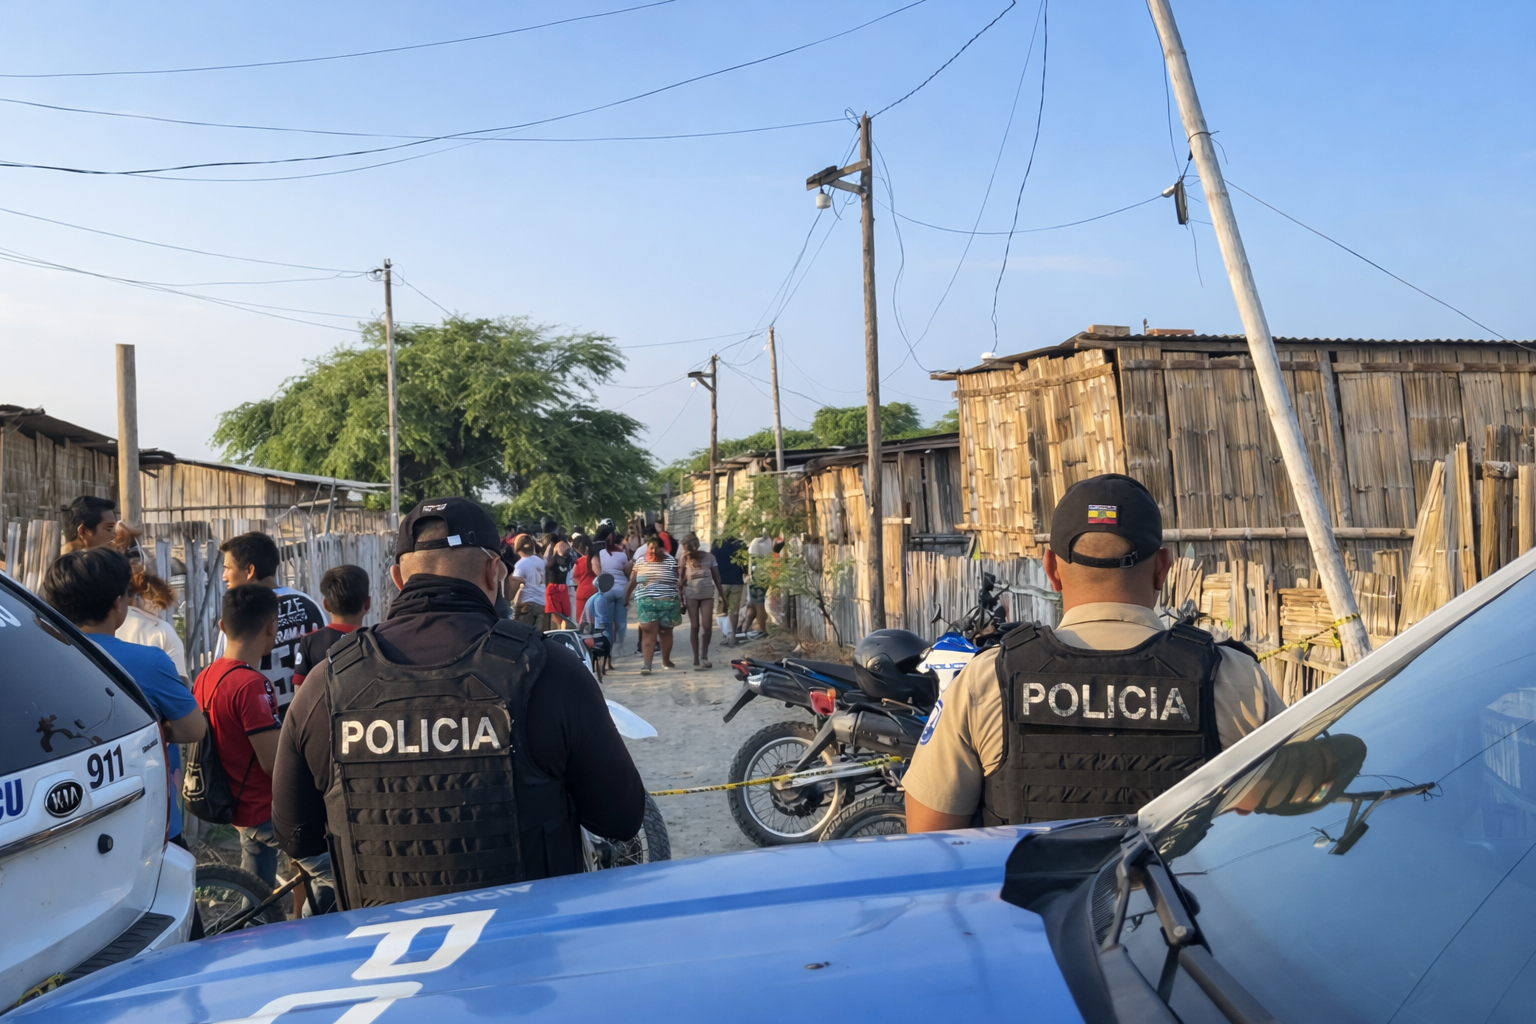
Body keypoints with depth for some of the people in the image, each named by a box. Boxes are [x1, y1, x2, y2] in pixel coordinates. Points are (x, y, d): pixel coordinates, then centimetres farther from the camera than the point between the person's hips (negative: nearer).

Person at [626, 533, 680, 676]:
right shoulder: (640, 562, 6)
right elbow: (632, 582, 11)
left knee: (666, 631, 11)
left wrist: (681, 601, -3)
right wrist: (626, 599, 11)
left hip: (668, 602, 0)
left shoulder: (671, 561, 2)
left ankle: (666, 660, 28)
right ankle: (647, 665, -13)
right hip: (646, 602, 0)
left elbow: (679, 582, 2)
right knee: (648, 632, -9)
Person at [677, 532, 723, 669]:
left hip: (707, 595, 0)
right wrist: (680, 601, -7)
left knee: (707, 627, -7)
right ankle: (696, 659, 7)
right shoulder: (684, 560, -4)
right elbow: (680, 581, -4)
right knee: (694, 627, 0)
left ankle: (704, 655, 12)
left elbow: (716, 577, 4)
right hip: (691, 596, 0)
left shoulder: (709, 557, -3)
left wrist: (722, 595, 6)